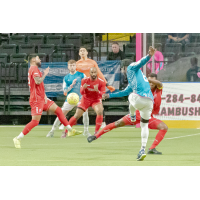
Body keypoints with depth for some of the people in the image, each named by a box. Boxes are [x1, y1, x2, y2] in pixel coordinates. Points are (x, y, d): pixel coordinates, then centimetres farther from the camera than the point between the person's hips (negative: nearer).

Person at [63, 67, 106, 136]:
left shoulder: (101, 82, -18)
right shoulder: (85, 80, -14)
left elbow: (103, 95, -21)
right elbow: (81, 93, -10)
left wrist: (97, 91, -43)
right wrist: (83, 88, -35)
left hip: (96, 100, -1)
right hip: (86, 99, 1)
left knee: (100, 112, -30)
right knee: (77, 116, -5)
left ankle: (96, 132, -19)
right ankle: (65, 131, 10)